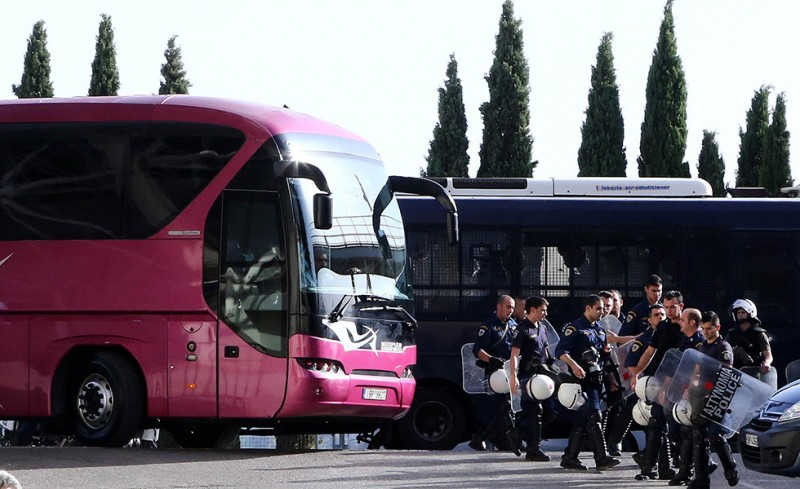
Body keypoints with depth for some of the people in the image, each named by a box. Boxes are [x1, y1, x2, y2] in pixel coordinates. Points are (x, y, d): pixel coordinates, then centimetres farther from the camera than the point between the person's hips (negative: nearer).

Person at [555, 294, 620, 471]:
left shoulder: (600, 330, 20)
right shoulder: (574, 328, -5)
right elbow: (560, 351, -15)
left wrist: (606, 352, 6)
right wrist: (574, 365, -32)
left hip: (597, 378, 8)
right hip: (583, 378, -8)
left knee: (583, 419, 9)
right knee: (594, 415, -15)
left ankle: (570, 457, 14)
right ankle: (602, 458, -19)